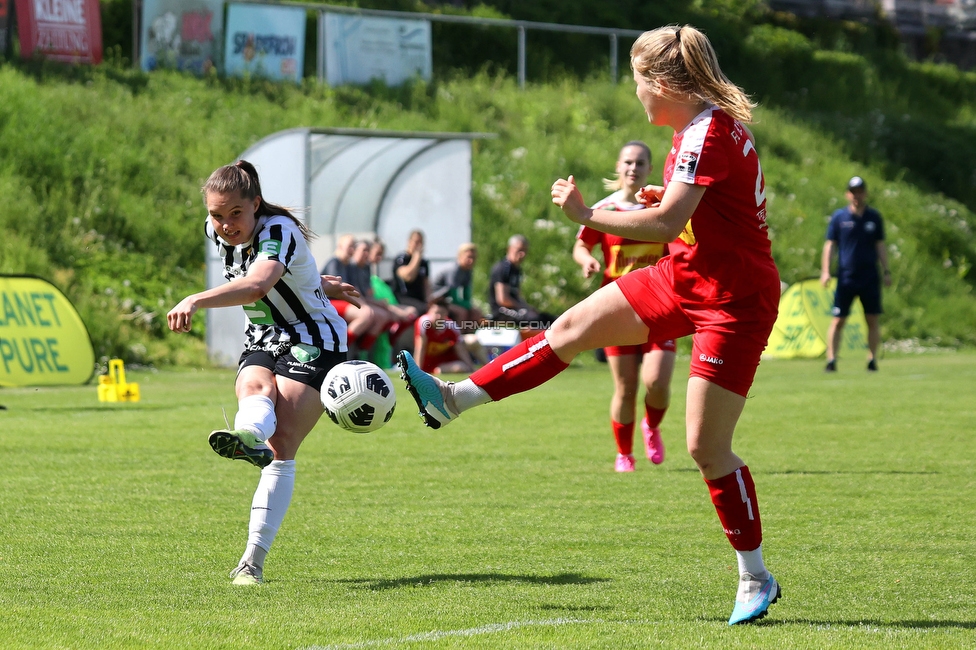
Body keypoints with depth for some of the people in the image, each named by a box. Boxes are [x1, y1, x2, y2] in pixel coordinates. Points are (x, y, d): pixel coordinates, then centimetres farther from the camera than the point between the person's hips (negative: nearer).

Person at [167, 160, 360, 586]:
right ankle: (249, 438, -67)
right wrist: (316, 283, 25)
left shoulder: (278, 230, -25)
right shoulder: (217, 233, -1)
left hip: (314, 342, -6)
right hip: (262, 343, 6)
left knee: (281, 448, -20)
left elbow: (257, 286, -46)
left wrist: (195, 301, -59)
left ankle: (253, 560, -28)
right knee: (255, 388, -32)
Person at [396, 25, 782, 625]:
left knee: (707, 447, -6)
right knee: (575, 327, 8)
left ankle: (756, 579, 7)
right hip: (684, 279, 10)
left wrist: (587, 215, -22)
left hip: (734, 303, -10)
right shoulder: (702, 126, 7)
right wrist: (668, 197, 8)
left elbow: (665, 223, -31)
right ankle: (452, 401, 15)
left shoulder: (709, 134, -23)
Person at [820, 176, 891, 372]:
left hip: (870, 279, 2)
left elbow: (880, 245, 12)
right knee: (838, 320, -3)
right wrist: (825, 271, -5)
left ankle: (872, 359, 9)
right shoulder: (839, 216, 2)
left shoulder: (874, 217, 7)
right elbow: (830, 244, 3)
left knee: (873, 319, 1)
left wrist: (886, 271, 7)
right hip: (846, 278, -1)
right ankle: (831, 359, 0)